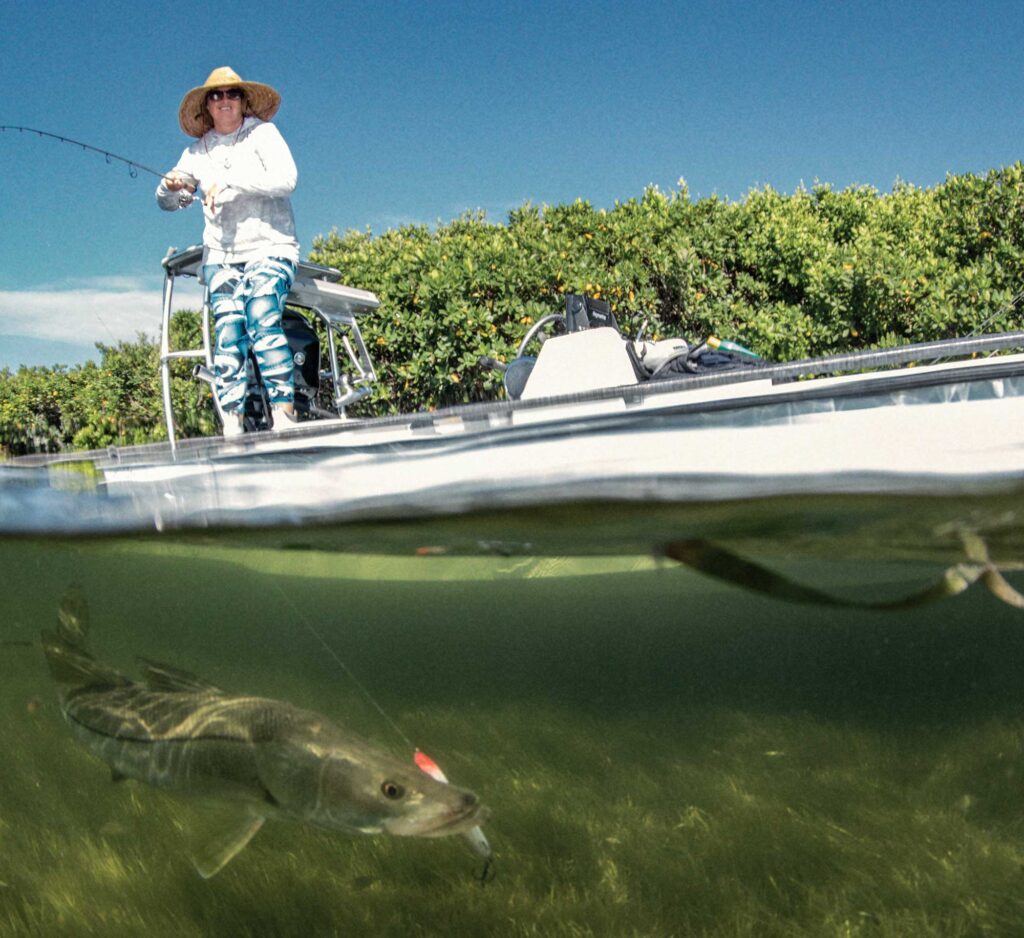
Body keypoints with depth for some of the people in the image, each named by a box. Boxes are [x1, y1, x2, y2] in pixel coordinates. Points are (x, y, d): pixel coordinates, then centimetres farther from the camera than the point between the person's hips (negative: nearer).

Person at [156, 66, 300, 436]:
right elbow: (167, 203, 22)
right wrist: (171, 185, -3)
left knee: (262, 321, -24)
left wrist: (230, 181, -15)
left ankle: (284, 413, -27)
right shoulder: (198, 151, 18)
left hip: (268, 247, -4)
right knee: (227, 335, -11)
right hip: (220, 255, 4)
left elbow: (286, 179, -10)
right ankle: (231, 424, -16)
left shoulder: (262, 133, 5)